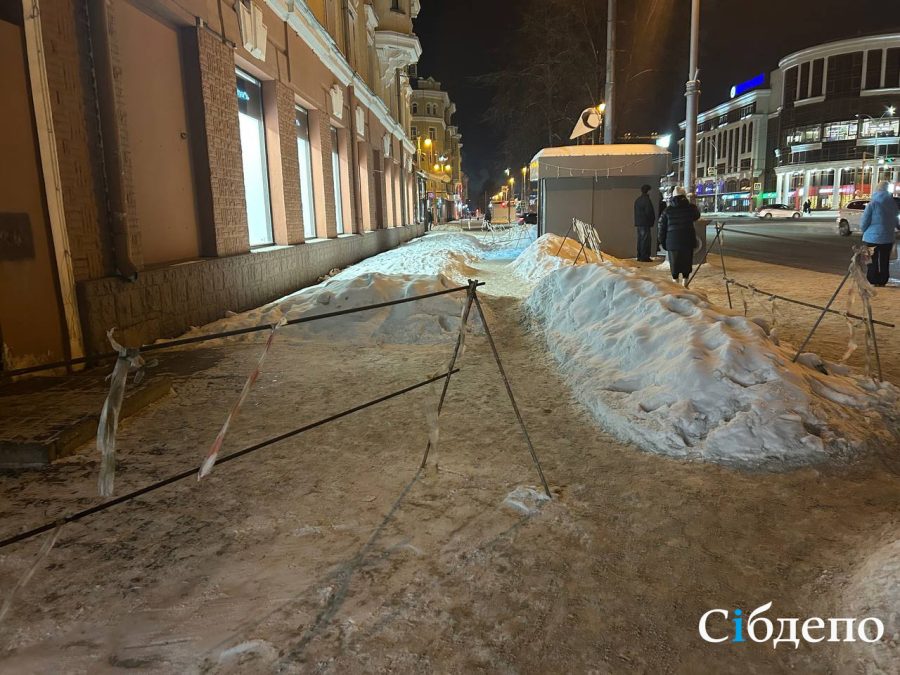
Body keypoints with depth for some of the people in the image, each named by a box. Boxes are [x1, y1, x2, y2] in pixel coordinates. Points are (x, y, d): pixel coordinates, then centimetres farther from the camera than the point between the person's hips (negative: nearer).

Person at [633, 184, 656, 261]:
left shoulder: (637, 200, 14)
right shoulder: (646, 200, -14)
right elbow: (649, 212, -16)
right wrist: (652, 220, -1)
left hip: (638, 222, 9)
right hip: (645, 223, -9)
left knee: (640, 239, 13)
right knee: (645, 240, -6)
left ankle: (639, 256, 16)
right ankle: (644, 257, -6)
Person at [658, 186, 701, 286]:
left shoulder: (668, 210, -2)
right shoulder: (691, 208, -2)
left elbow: (662, 227, 1)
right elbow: (696, 217, 19)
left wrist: (662, 242, 9)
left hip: (672, 242, 0)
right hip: (688, 242, 0)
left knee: (674, 264, 8)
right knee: (687, 263, 11)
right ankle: (685, 283, 15)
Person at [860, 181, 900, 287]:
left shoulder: (872, 204, -14)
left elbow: (864, 221, -12)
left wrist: (863, 230, 7)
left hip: (872, 237, -4)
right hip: (887, 237, 4)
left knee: (873, 261, 6)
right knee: (884, 261, 12)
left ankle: (872, 281, 6)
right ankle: (883, 281, 16)